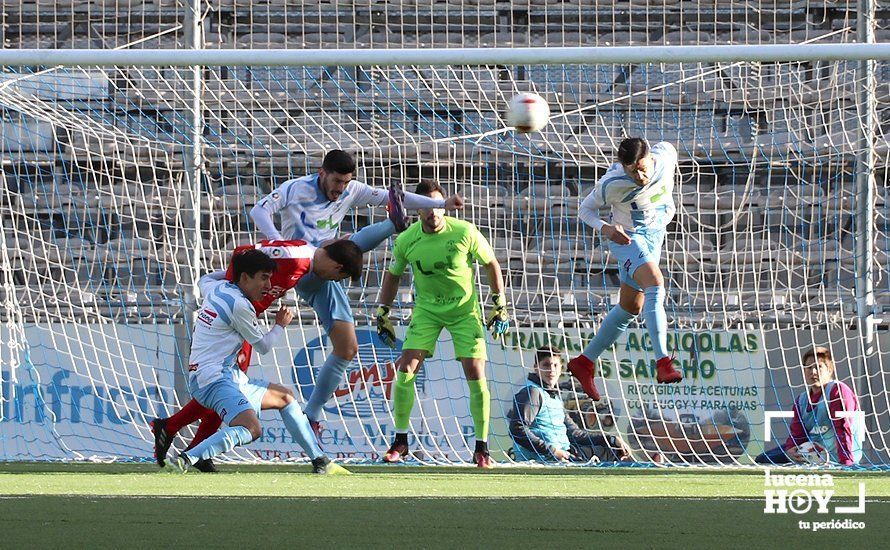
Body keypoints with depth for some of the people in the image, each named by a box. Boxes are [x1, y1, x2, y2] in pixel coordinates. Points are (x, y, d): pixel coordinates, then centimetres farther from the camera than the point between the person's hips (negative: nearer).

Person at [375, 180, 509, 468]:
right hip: (426, 309, 2)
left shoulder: (464, 233, -18)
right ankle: (401, 442, 3)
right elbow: (393, 275, 7)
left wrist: (500, 304, -4)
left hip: (464, 308, -2)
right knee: (405, 369, -11)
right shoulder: (406, 240, -12)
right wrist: (383, 313, 4)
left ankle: (481, 448, 4)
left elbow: (491, 264, -3)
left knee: (476, 374, -9)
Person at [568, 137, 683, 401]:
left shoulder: (666, 154, -18)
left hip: (654, 236, 7)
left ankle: (585, 362, 28)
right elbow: (585, 209, -13)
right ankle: (663, 363, -38)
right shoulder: (612, 184, -29)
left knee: (631, 307, 13)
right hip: (627, 238, -7)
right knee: (655, 283, -31)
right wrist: (604, 228, -34)